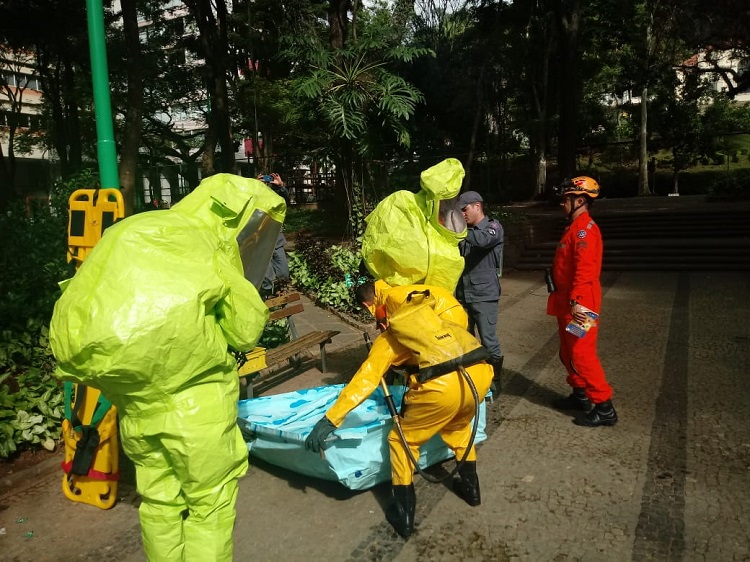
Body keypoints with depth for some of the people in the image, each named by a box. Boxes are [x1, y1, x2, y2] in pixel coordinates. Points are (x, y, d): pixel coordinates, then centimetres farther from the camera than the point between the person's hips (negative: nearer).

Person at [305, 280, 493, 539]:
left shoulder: (388, 338, 17)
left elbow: (366, 379, 6)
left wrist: (330, 420, 4)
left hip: (445, 384, -6)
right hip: (482, 372, 7)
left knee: (402, 440, 18)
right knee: (458, 427, 37)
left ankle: (404, 515, 23)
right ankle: (470, 486, 46)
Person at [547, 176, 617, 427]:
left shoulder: (584, 229, -16)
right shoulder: (574, 227, 15)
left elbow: (585, 269, -26)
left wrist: (576, 301, -32)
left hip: (578, 304, -10)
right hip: (567, 303, 10)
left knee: (581, 354, -7)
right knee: (568, 353, 18)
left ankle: (604, 408, 2)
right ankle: (580, 395, 31)